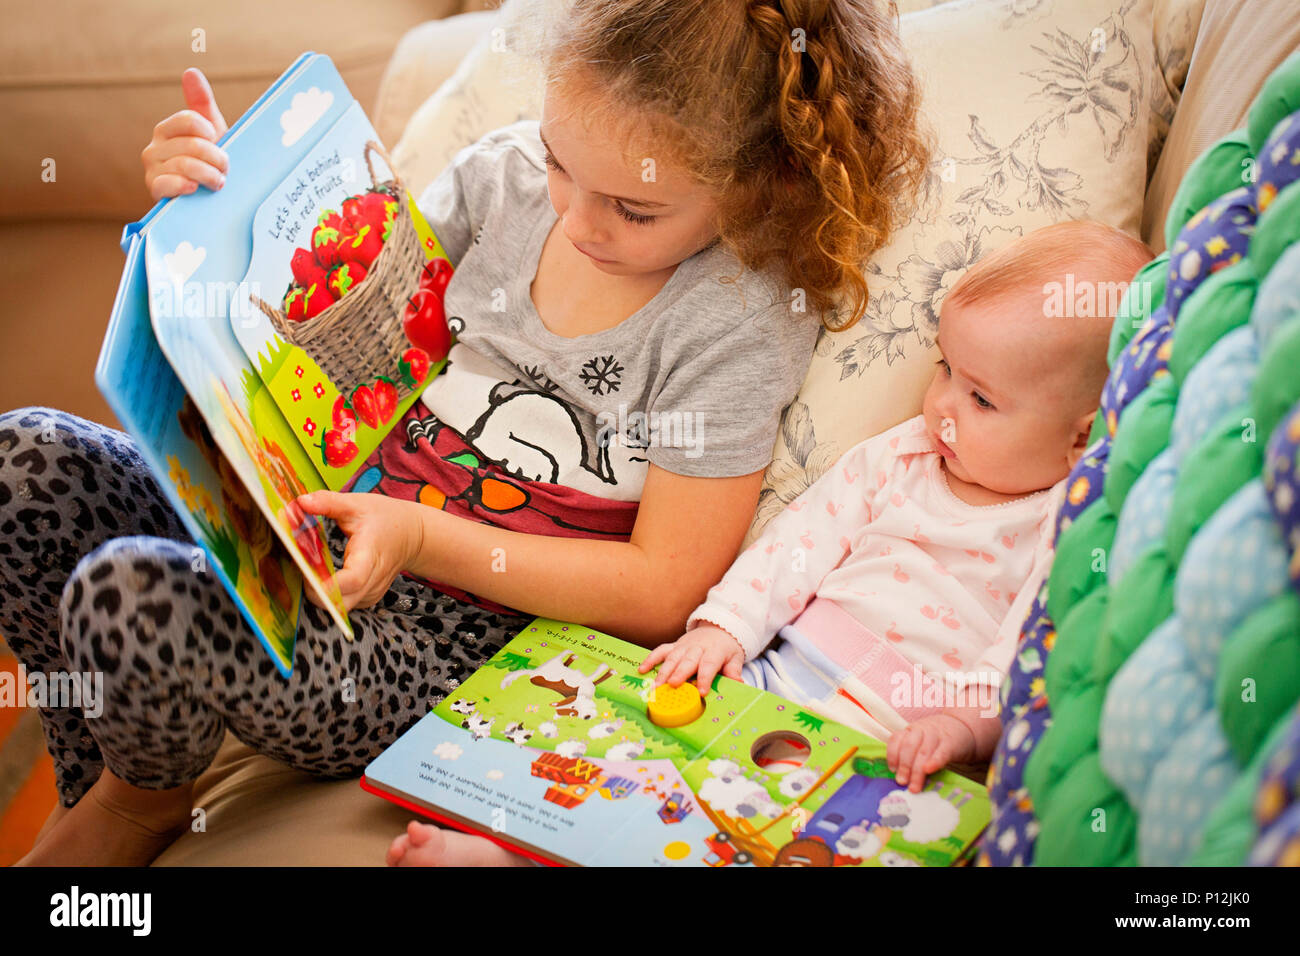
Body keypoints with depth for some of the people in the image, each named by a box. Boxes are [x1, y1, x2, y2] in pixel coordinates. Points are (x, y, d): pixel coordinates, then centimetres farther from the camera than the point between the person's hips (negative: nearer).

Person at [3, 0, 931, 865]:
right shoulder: (508, 173, -1)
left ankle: (146, 798, 8)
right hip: (327, 527, 7)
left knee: (132, 600, -30)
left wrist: (423, 538, -22)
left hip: (443, 646, -7)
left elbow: (660, 594, -15)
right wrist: (226, 208, -7)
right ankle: (94, 786, 14)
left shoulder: (744, 322, -17)